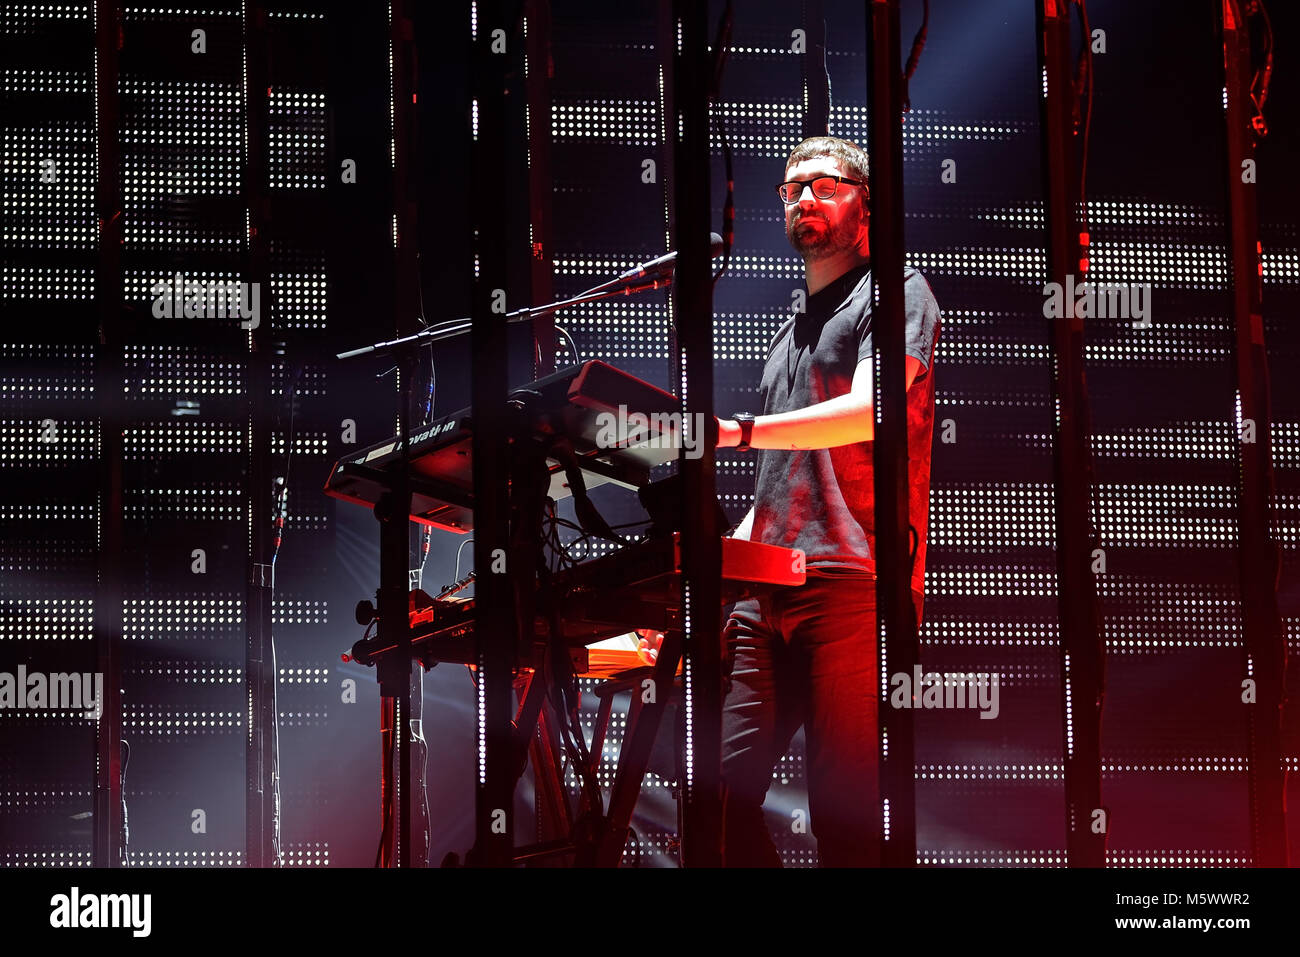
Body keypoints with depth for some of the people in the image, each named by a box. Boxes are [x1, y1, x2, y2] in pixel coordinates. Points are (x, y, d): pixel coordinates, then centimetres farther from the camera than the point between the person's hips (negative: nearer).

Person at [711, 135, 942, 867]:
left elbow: (870, 410, -14)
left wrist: (739, 432, -24)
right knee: (723, 781, -5)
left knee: (845, 811, -11)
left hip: (853, 587, -7)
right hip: (771, 592, 7)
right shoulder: (793, 330, 29)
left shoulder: (895, 292, 5)